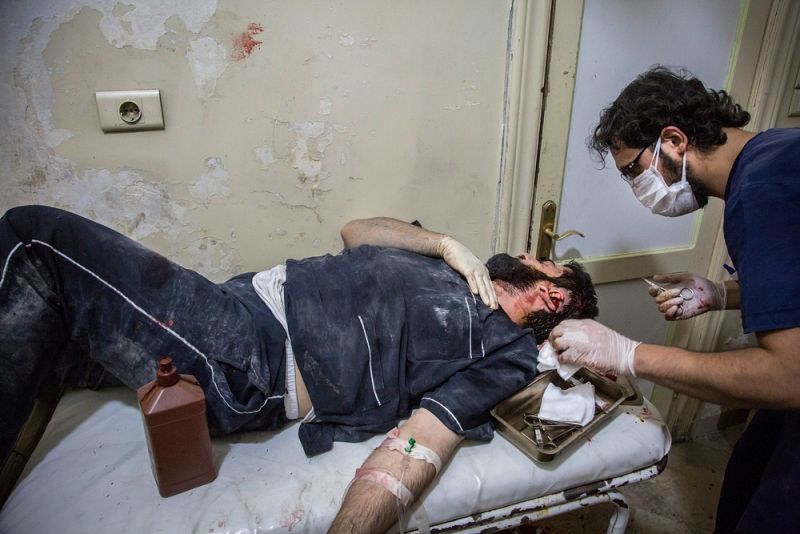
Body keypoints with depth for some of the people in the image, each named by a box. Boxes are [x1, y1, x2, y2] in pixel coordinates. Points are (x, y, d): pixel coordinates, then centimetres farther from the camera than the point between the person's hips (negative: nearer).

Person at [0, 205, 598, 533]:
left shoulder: (503, 355, -4)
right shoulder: (458, 268, 18)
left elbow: (412, 456, -15)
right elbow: (357, 230, 18)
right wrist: (448, 241, 7)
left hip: (238, 368, -8)